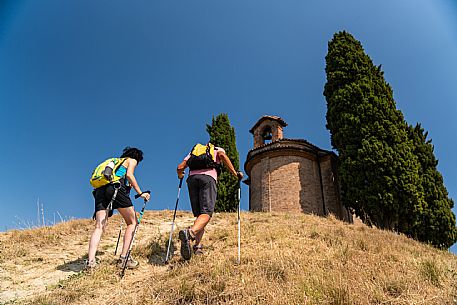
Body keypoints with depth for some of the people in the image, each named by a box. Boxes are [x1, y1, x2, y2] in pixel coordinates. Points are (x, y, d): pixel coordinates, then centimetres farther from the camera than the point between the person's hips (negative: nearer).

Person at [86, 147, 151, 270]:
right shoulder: (132, 160, 19)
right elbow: (129, 174, -2)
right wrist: (141, 193, -3)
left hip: (100, 190, 6)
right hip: (116, 187, -6)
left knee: (99, 227, -3)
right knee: (132, 222, 3)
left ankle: (90, 261, -17)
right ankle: (123, 258, -6)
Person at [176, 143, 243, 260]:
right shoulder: (218, 149, 27)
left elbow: (180, 167, 22)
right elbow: (222, 155, 0)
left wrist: (180, 176, 44)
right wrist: (235, 173, -1)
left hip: (192, 178, 4)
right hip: (208, 177, -4)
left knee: (199, 214, 8)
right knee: (207, 213, -14)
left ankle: (197, 246, -5)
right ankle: (190, 232, -41)